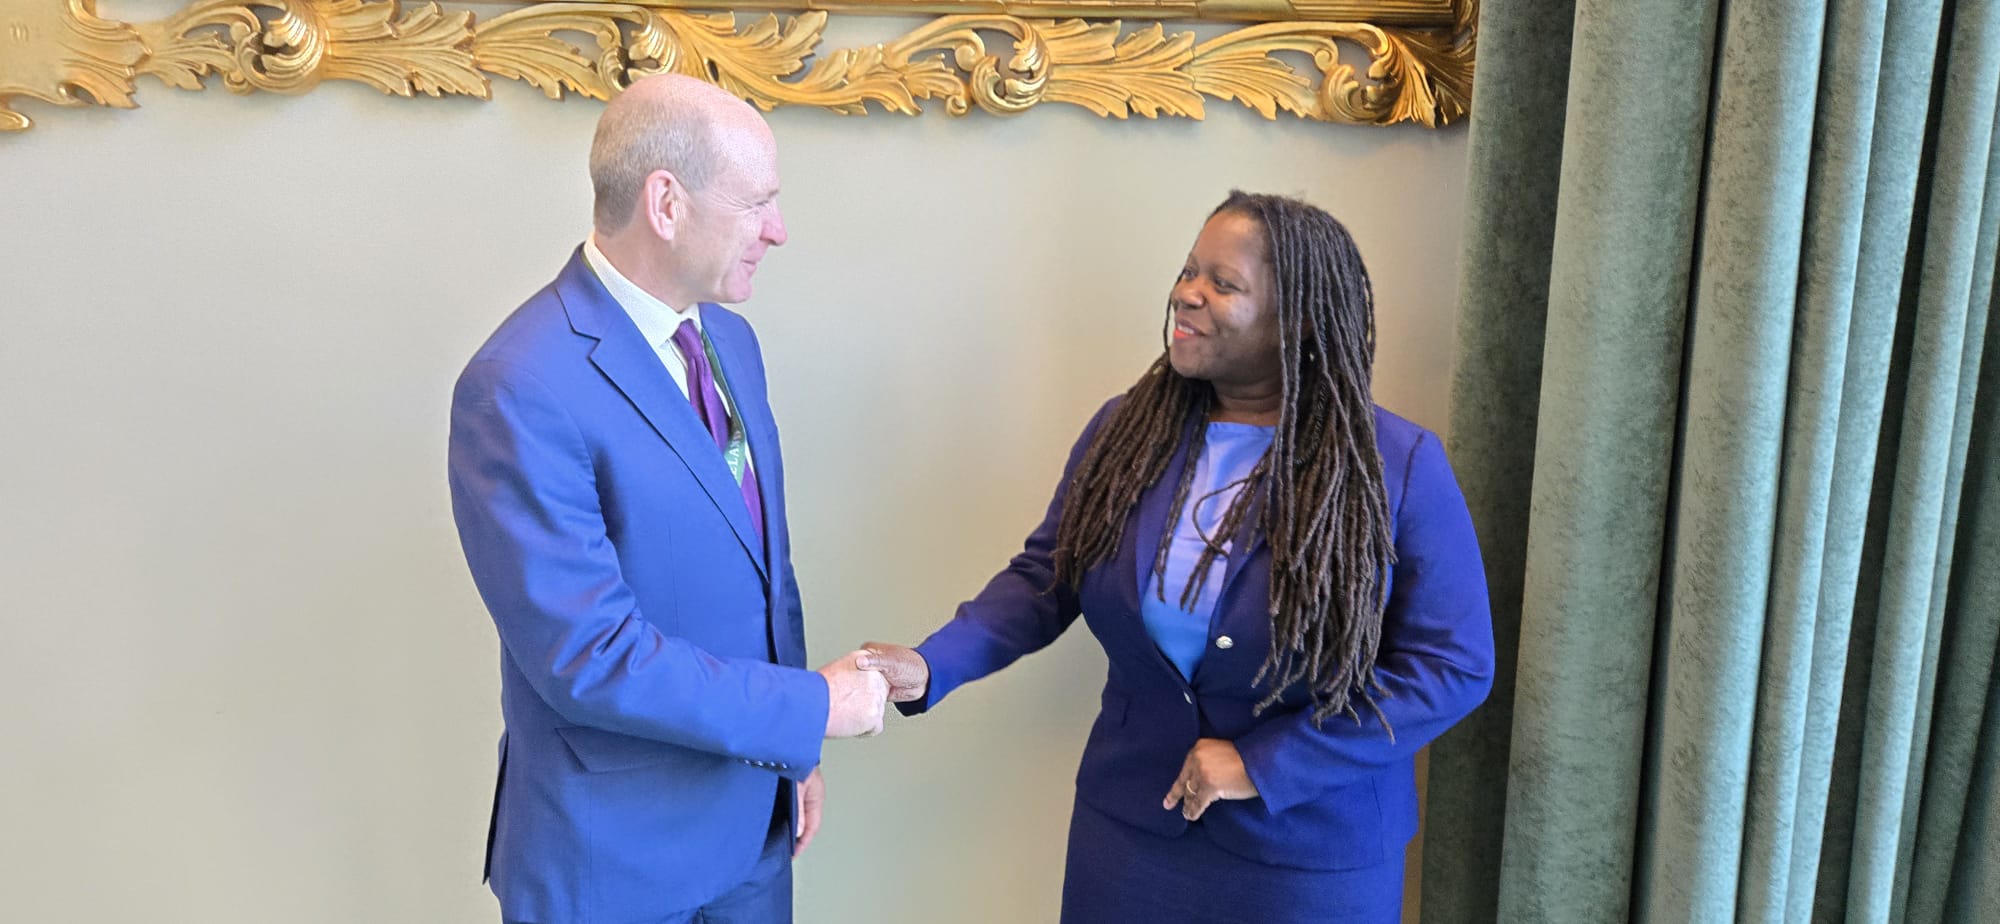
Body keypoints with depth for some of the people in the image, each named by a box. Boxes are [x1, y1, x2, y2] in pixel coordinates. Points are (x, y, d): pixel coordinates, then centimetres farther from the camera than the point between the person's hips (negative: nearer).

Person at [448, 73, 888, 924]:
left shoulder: (729, 339, 3)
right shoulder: (519, 391, -24)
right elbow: (590, 656, -25)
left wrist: (794, 753, 11)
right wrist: (813, 708, -18)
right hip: (611, 853, -6)